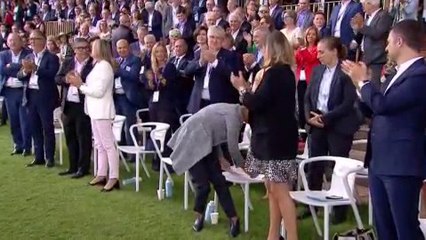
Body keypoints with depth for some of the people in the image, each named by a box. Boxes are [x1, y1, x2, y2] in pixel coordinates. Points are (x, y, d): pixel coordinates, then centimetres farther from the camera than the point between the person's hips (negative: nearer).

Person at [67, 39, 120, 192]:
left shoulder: (104, 66, -14)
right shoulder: (98, 65, 14)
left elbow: (98, 91, -20)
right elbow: (92, 87, 12)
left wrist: (80, 85, -13)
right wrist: (79, 83, 1)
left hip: (102, 111, -10)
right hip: (95, 110, 10)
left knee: (108, 144, -8)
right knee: (100, 145, 13)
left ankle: (114, 178, -6)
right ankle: (101, 175, 20)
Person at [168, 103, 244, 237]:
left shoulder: (232, 112, 10)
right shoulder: (234, 115, -20)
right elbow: (233, 148, -16)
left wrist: (220, 158, 17)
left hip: (205, 144, 10)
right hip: (191, 144, -10)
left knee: (219, 181, 2)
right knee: (203, 185, -10)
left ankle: (233, 219, 5)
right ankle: (199, 215, 17)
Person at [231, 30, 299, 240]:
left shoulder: (274, 72, -17)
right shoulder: (285, 72, 13)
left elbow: (256, 102, -21)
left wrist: (241, 88, -5)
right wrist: (250, 88, 9)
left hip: (275, 138, -10)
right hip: (275, 136, 10)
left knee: (280, 191, -7)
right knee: (272, 190, 15)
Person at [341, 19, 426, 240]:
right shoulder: (399, 73, 15)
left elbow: (383, 104, -23)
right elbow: (375, 109, 21)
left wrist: (363, 81, -7)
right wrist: (361, 84, 12)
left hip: (401, 164, -9)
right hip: (380, 161, 9)